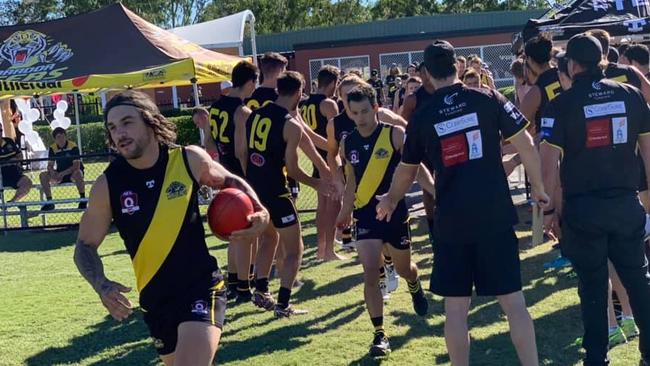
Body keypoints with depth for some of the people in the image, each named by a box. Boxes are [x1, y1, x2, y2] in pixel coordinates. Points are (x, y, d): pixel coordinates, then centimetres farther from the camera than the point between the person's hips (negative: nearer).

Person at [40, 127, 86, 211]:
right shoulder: (53, 148, -2)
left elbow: (76, 166, -21)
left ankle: (83, 200, -23)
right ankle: (49, 202, -8)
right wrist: (52, 172, -26)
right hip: (59, 175, 5)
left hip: (72, 173, -4)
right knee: (43, 175, -17)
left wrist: (62, 173, -31)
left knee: (77, 173, -39)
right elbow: (50, 166, -1)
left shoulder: (73, 146, -14)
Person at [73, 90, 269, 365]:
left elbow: (230, 182, 12)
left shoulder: (189, 160, -9)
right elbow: (85, 245, 1)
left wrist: (259, 211, -7)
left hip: (201, 286, -3)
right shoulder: (108, 185, -9)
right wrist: (102, 286, -18)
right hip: (155, 297, 3)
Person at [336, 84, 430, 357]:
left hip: (395, 211, -2)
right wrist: (345, 211, 15)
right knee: (370, 274, -10)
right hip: (366, 214, 2)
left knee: (403, 268, 17)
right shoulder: (348, 143, 1)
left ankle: (415, 287, 55)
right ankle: (380, 334, -2)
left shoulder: (395, 134, -11)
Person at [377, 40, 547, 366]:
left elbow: (406, 170, 16)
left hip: (451, 221, 0)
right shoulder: (488, 99, -1)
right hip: (496, 215, 0)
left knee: (455, 306, 8)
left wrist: (390, 201, 34)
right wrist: (538, 187, 11)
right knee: (513, 300, 6)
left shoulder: (422, 117, 3)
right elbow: (525, 145, -3)